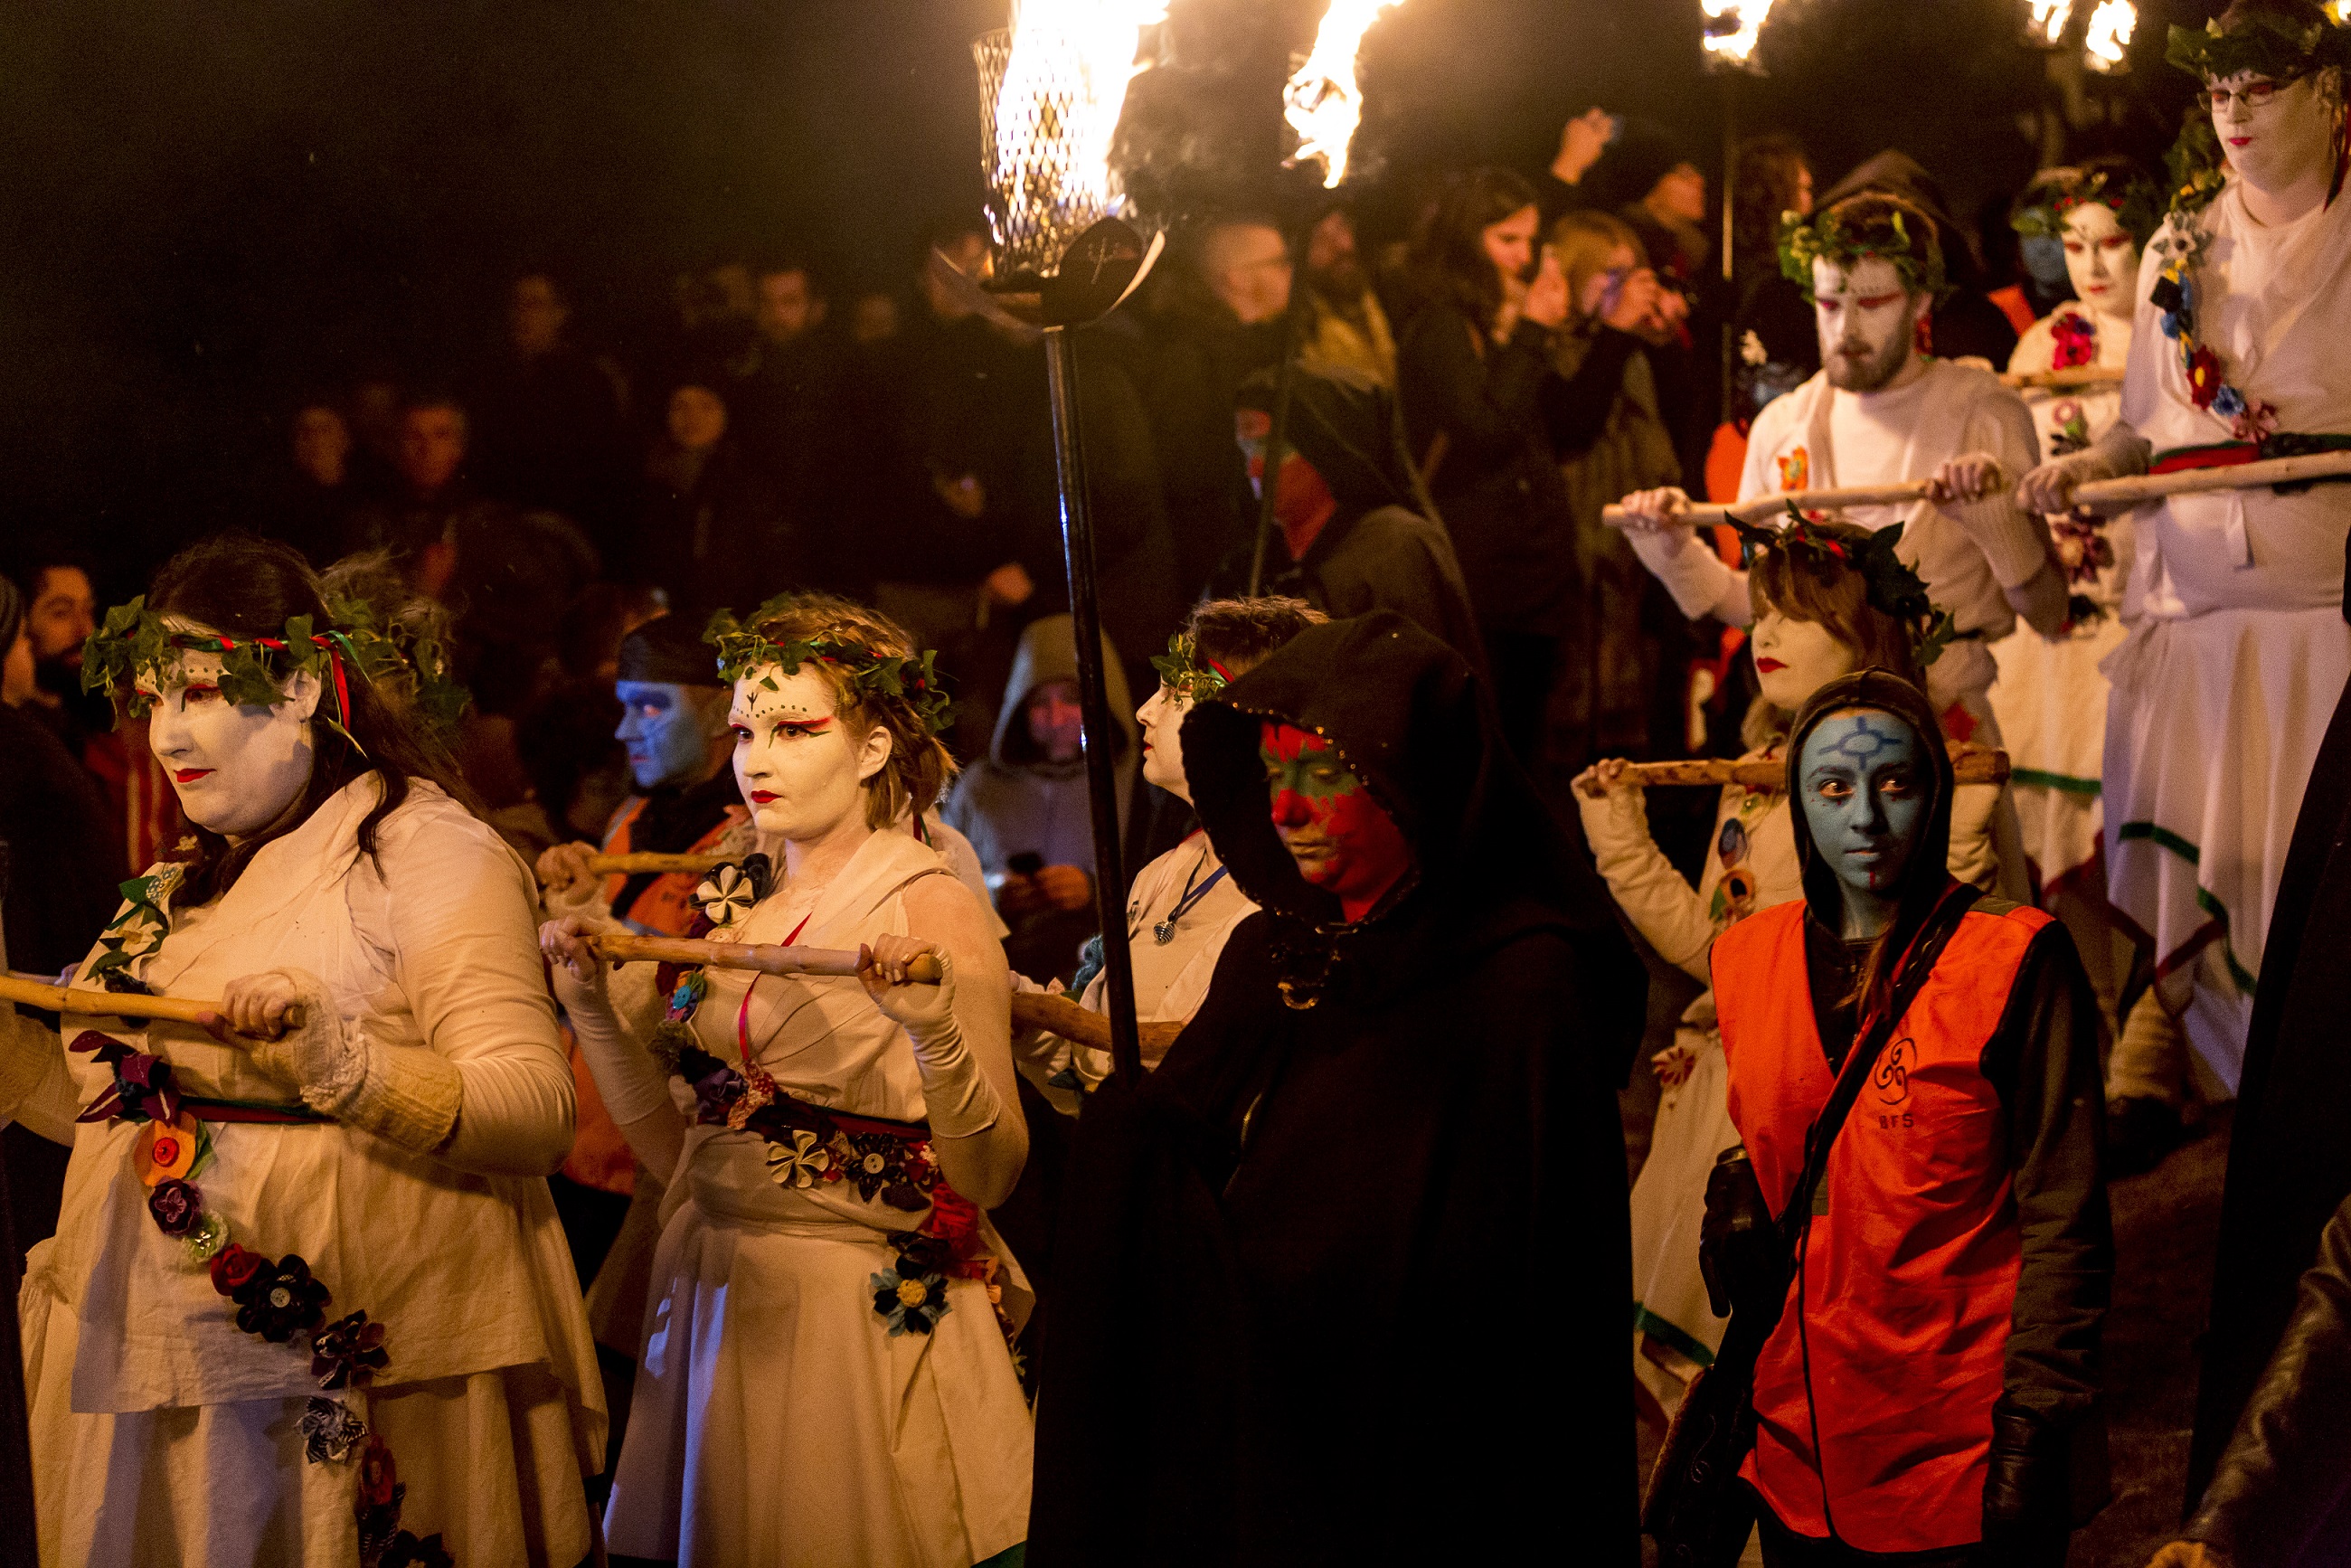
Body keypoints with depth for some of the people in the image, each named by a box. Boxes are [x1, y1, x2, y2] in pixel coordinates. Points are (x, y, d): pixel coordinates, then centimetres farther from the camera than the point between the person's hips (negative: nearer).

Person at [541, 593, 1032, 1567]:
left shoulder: (928, 907, -9)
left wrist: (934, 1031, -31)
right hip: (717, 1304, 6)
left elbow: (990, 1176, -16)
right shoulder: (729, 903, 8)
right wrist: (593, 1007, -2)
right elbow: (677, 1153, 6)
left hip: (868, 1321, -6)